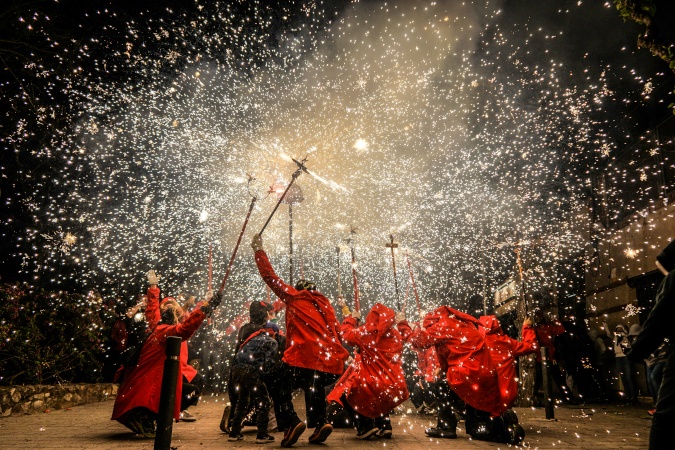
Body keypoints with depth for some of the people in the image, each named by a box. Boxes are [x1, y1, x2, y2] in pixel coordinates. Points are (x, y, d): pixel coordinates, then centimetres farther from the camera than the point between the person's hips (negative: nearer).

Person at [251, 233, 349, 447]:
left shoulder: (294, 297, 11)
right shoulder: (325, 304, 23)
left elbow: (270, 277, 12)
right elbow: (336, 332, 20)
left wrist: (259, 250, 19)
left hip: (305, 356, -5)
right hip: (330, 360, 5)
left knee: (278, 386, 13)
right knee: (314, 388, 28)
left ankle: (291, 422, -6)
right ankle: (320, 422, 6)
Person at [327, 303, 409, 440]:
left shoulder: (366, 333, -11)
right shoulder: (396, 335, 2)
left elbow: (346, 332, 4)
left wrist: (352, 318, 20)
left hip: (373, 386, -6)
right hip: (395, 389, 6)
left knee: (345, 394, 18)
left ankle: (365, 427, 9)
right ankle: (384, 426, 24)